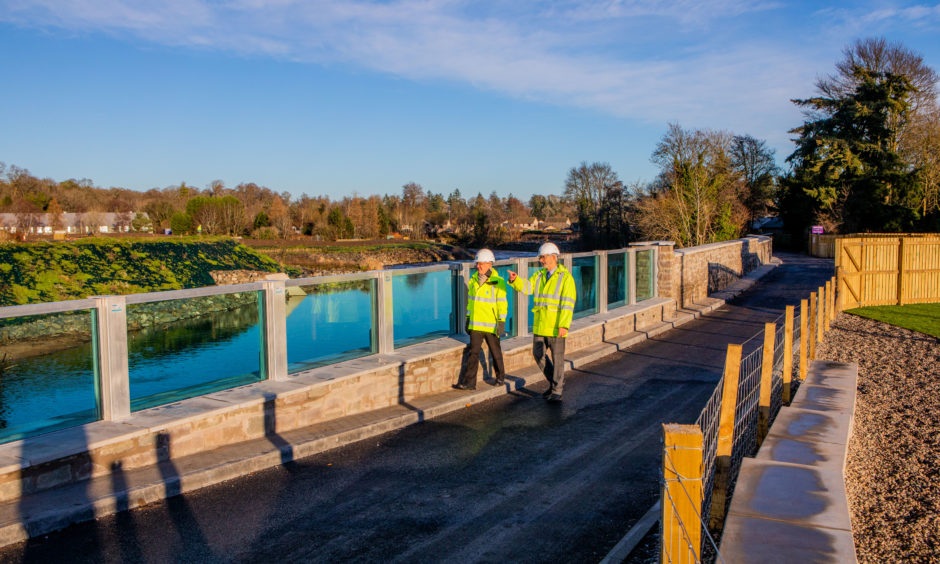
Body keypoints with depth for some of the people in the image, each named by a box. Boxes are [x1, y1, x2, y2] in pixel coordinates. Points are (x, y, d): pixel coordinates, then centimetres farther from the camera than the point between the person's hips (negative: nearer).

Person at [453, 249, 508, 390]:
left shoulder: (498, 282, -10)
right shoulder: (473, 281, 7)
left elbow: (502, 303, -10)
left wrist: (501, 322, -13)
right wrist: (468, 319, 15)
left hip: (491, 325, -4)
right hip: (475, 324, 4)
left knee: (495, 352, 11)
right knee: (473, 353, 0)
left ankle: (500, 377, 29)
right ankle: (469, 382, 0)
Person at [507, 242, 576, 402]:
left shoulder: (565, 277, -8)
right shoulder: (539, 275, 12)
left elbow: (568, 304, -14)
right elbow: (527, 287, -2)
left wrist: (564, 325, -21)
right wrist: (515, 280, -23)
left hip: (556, 326, -6)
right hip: (540, 325, 7)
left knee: (557, 357, 2)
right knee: (538, 354, 11)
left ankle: (557, 391, 12)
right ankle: (555, 382, 28)